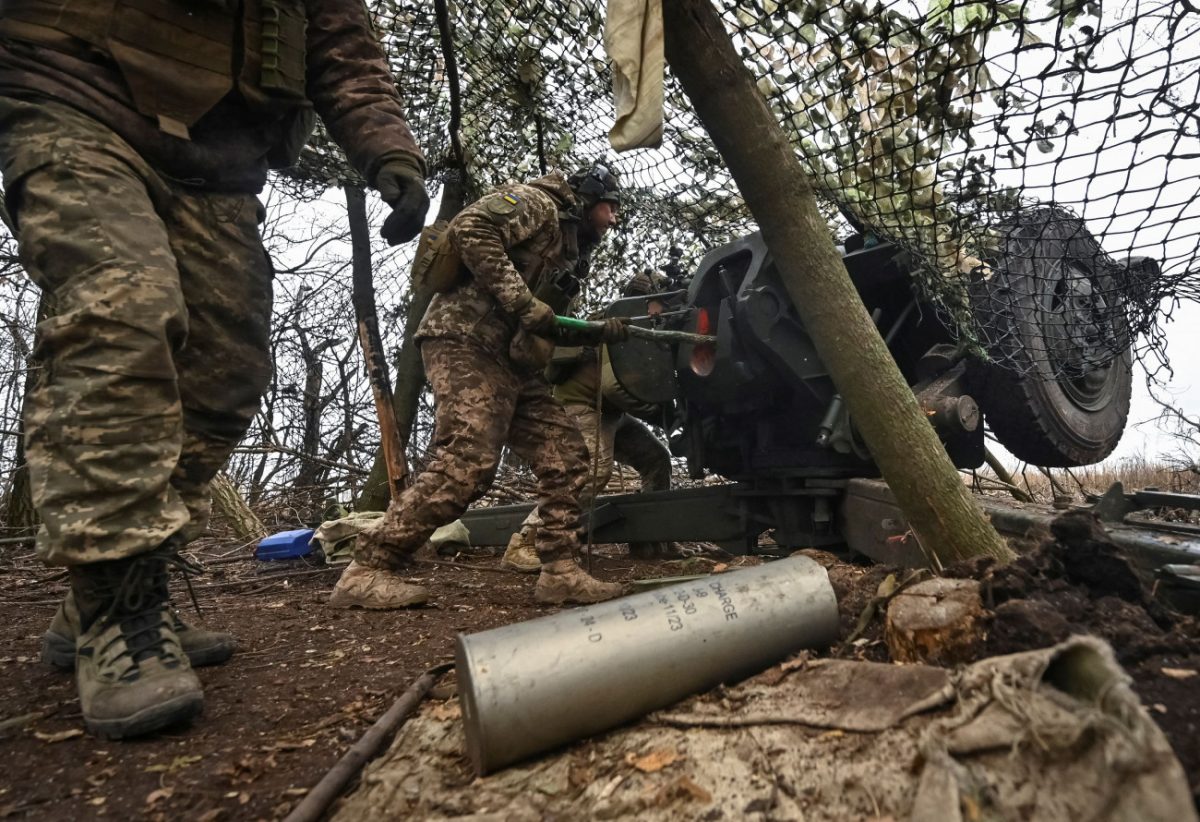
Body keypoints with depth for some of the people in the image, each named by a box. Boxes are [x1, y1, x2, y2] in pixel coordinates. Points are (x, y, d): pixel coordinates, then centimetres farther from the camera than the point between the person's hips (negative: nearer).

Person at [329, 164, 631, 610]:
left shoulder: (570, 251, 28)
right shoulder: (536, 204, 1)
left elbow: (552, 328, 28)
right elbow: (468, 228, -17)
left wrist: (603, 331, 14)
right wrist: (523, 303, -21)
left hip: (513, 363, 10)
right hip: (467, 343, -10)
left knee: (566, 456, 0)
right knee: (468, 462, -22)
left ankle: (559, 572, 4)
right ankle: (368, 570, -12)